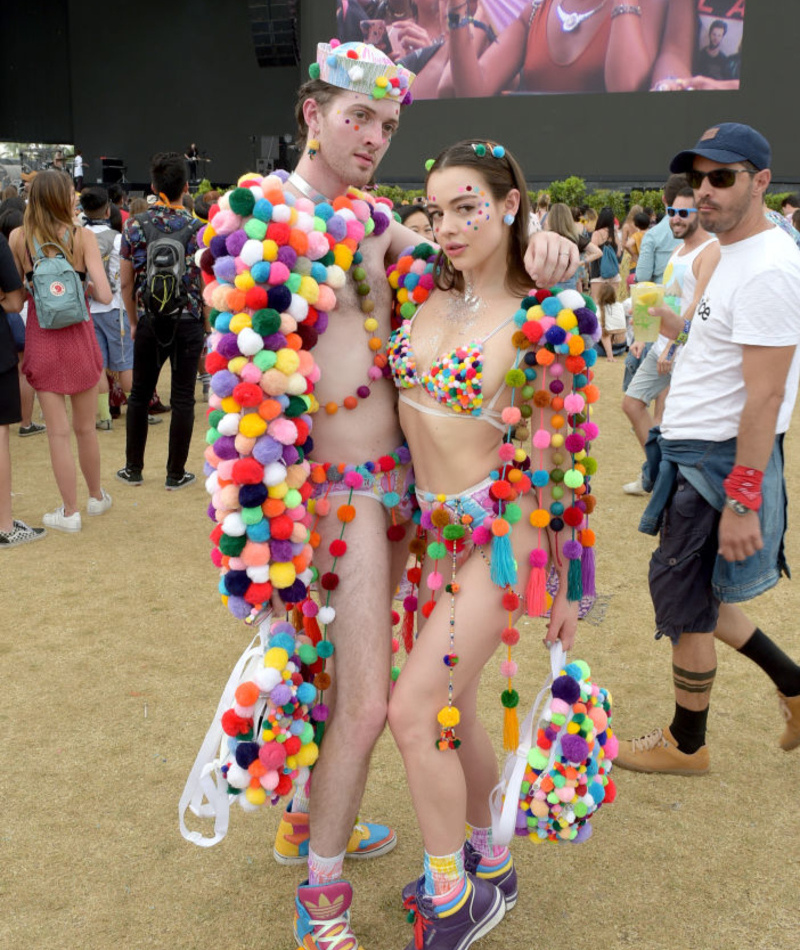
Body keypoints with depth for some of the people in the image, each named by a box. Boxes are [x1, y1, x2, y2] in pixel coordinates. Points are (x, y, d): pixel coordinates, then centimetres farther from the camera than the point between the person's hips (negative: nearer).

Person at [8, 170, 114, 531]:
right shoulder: (83, 237, -8)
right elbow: (105, 295, -15)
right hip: (78, 339, 0)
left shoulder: (19, 238, -6)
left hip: (41, 341, 0)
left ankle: (70, 512, 13)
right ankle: (96, 497, 32)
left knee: (58, 432, 6)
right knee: (86, 428, 16)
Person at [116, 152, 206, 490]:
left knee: (140, 395, 14)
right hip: (188, 323, -2)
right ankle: (176, 474, 12)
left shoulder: (134, 227, -2)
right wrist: (207, 326, 5)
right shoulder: (198, 230, -8)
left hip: (149, 322, 2)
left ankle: (133, 468, 24)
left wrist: (134, 322, 13)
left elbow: (126, 283, 1)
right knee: (182, 399, 5)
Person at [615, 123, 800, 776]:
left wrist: (742, 500, -25)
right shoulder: (733, 256, 13)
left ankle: (686, 744, 23)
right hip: (694, 452, 10)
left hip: (718, 462, -10)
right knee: (695, 596, 19)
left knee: (684, 599, 4)